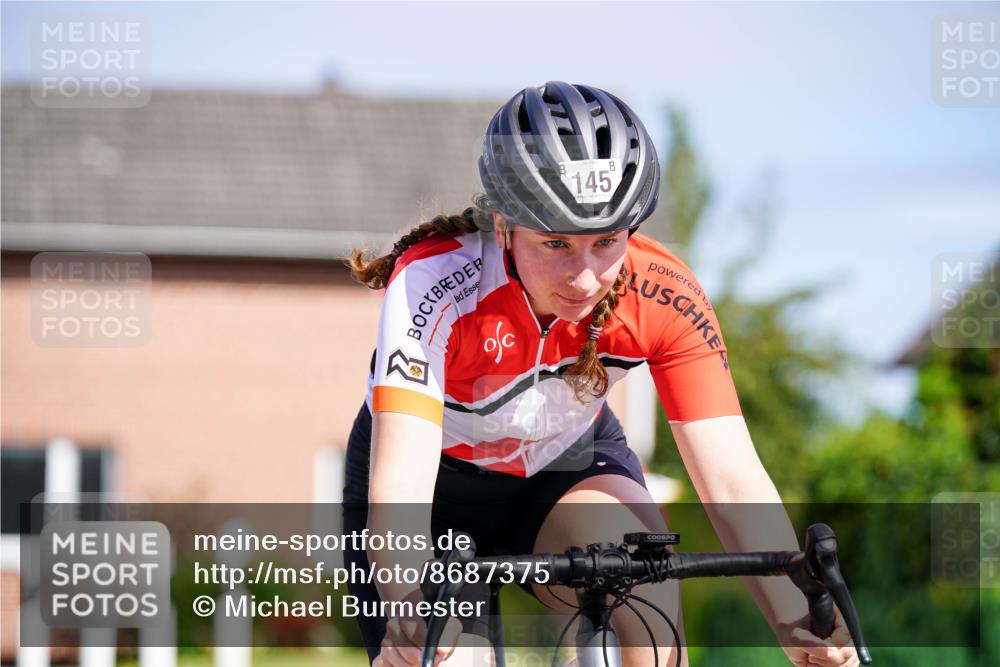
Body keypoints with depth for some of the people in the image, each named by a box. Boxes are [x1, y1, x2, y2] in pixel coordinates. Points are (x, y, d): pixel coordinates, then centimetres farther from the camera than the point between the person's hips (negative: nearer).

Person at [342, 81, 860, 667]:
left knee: (642, 554, -30)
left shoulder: (662, 296, -27)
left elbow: (733, 482, -31)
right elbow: (400, 479, -46)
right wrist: (409, 610, -65)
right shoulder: (434, 283, -35)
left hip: (566, 463, 1)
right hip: (442, 476, -1)